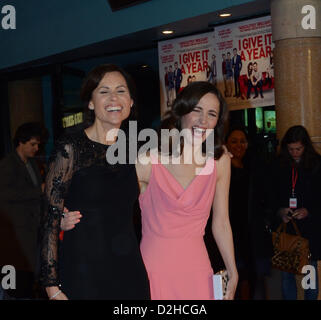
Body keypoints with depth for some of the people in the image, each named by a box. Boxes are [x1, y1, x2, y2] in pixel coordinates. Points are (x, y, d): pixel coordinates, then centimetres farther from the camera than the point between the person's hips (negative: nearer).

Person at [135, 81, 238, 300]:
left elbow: (221, 223, 6)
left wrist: (233, 274, 7)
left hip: (196, 268, 3)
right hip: (152, 269, -2)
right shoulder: (149, 161, -8)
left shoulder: (220, 162, 2)